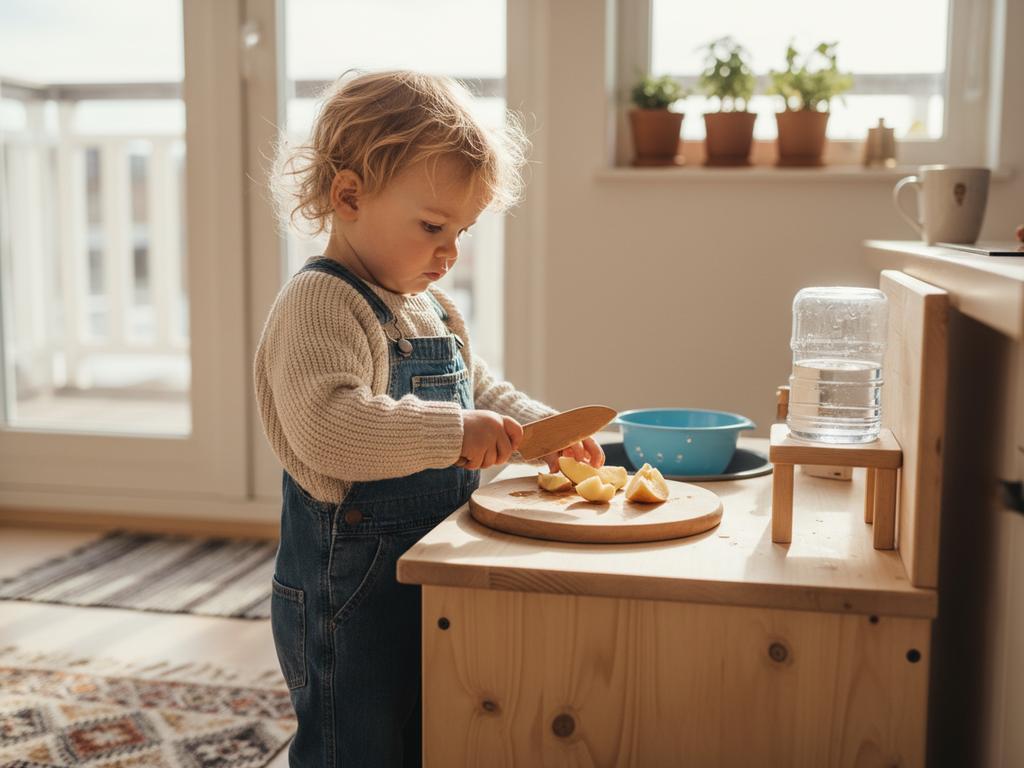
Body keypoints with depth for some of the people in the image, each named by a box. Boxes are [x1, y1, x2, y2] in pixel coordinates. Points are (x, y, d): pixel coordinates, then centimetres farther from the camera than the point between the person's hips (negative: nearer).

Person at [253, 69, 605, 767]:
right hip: (349, 598, -9)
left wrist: (540, 428, 3)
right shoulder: (320, 305, -20)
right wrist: (455, 432, -35)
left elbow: (483, 393, 21)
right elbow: (325, 426, -34)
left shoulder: (434, 309, 11)